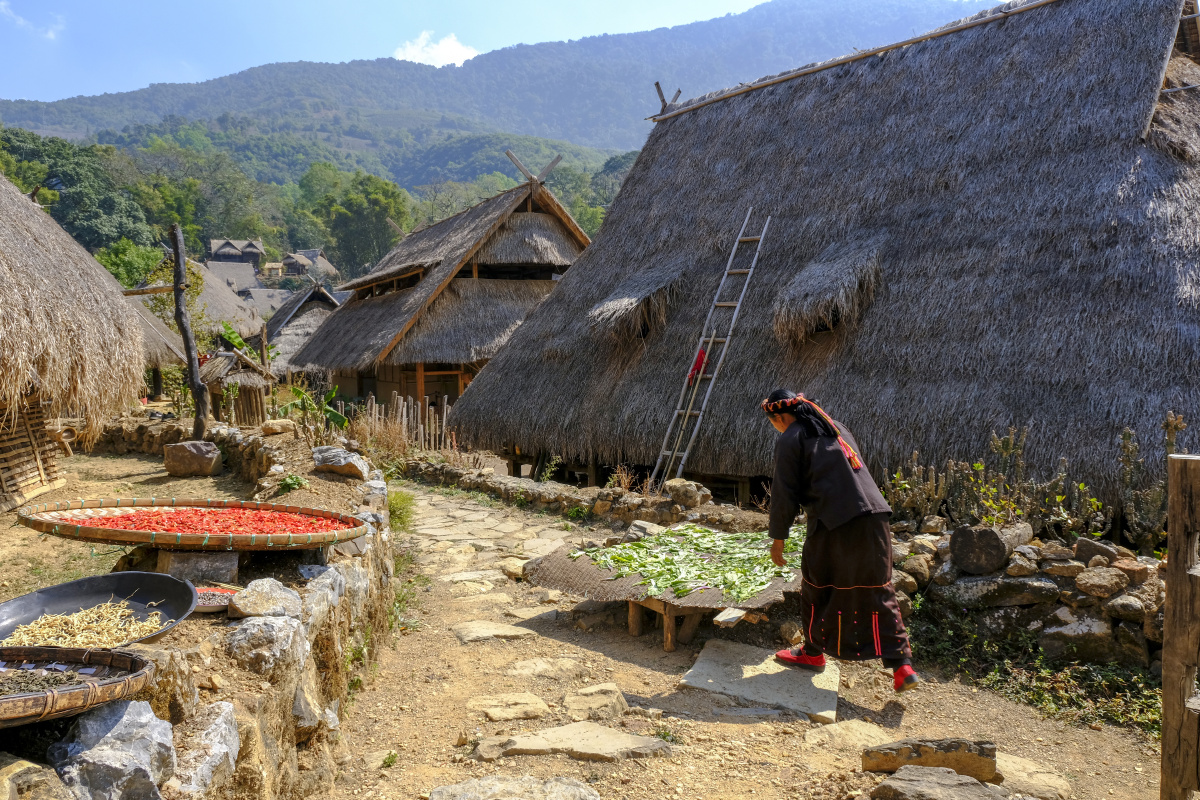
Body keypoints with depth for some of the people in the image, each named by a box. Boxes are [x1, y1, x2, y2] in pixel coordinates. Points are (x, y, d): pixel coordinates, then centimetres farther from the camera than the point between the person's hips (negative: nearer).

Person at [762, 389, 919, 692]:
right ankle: (902, 665, 6)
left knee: (818, 588, 13)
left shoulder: (791, 440, 0)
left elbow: (784, 493, -3)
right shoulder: (836, 427, 21)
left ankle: (813, 653, 28)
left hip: (833, 524, -6)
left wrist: (778, 538, 5)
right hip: (873, 517, 7)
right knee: (878, 592, 10)